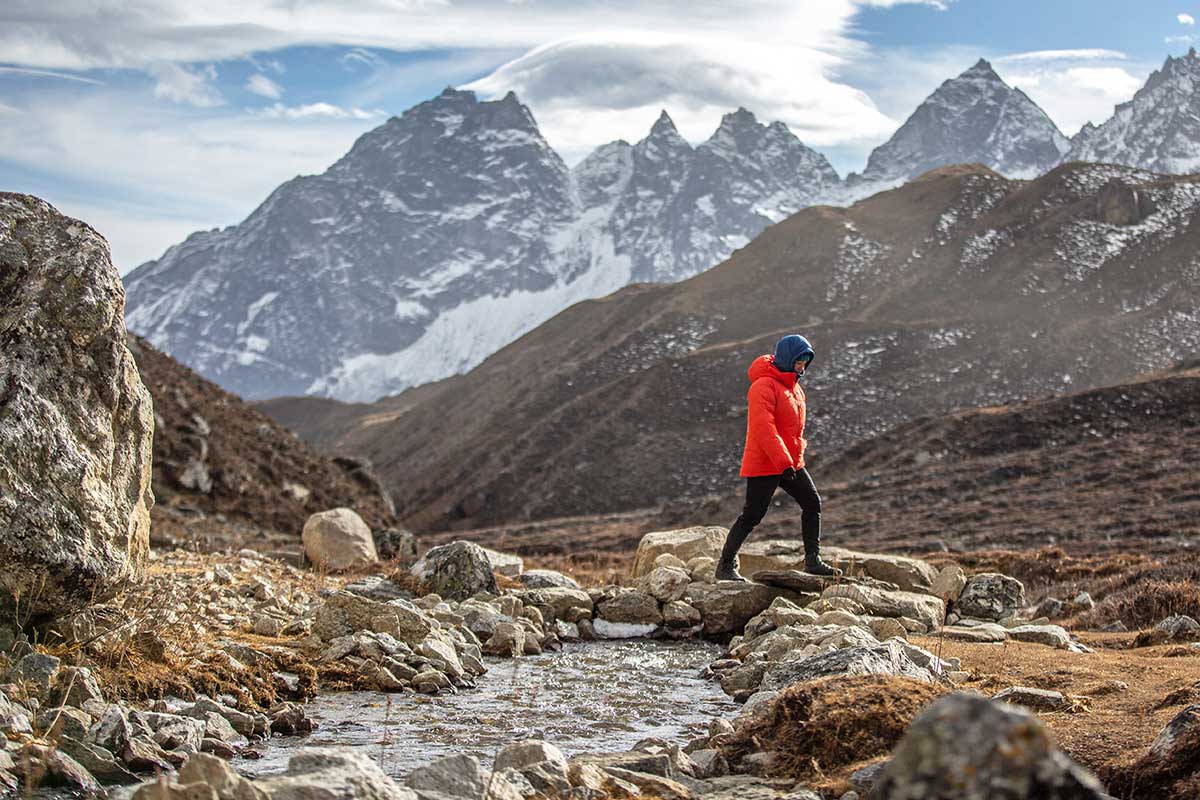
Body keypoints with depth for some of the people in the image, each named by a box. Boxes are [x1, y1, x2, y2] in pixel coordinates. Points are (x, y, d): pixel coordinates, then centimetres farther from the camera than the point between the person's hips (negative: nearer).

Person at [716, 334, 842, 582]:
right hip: (763, 465, -9)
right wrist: (783, 462, -28)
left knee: (812, 503, 4)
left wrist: (795, 458, 17)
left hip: (791, 462, 9)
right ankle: (726, 566, 7)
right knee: (752, 515, -4)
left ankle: (813, 560, 12)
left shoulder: (793, 385, 12)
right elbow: (763, 429, -26)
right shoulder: (764, 386, -18)